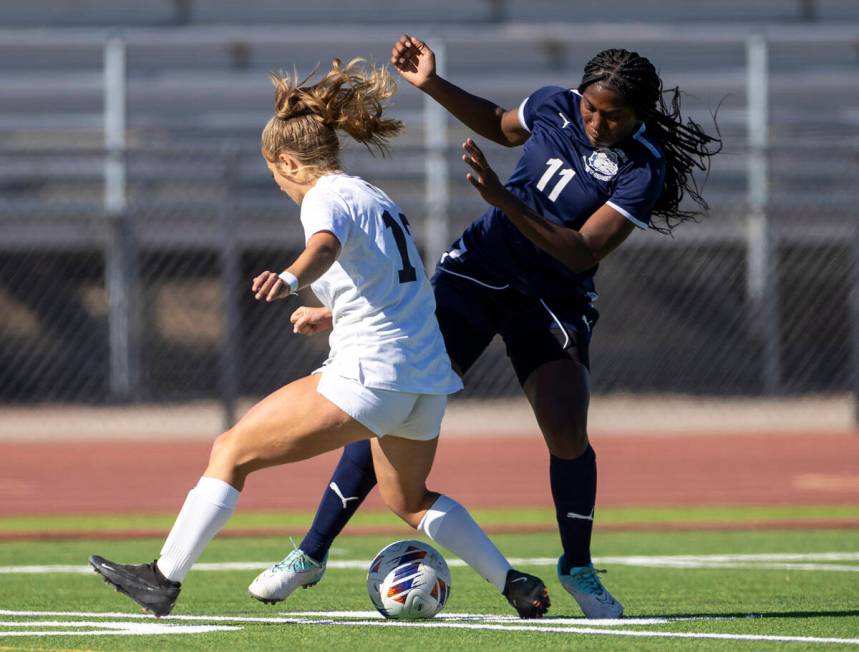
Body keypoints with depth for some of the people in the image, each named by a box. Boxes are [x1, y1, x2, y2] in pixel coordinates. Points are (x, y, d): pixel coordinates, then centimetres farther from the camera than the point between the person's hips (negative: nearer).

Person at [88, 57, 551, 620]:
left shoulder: (326, 198, -5)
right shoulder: (377, 200, 21)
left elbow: (324, 246, -31)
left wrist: (290, 278, -52)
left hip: (371, 377, -9)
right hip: (429, 382, 9)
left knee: (232, 451, 0)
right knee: (407, 498, 31)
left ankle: (164, 578, -2)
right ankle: (519, 586, 27)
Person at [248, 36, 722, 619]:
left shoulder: (645, 170, -19)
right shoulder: (554, 106, -7)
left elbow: (582, 254, -26)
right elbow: (500, 126, 18)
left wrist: (504, 200, -33)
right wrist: (433, 85, 7)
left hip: (554, 302, -2)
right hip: (480, 268, 2)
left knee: (567, 435, -19)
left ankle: (577, 567, 9)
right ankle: (313, 553, 0)